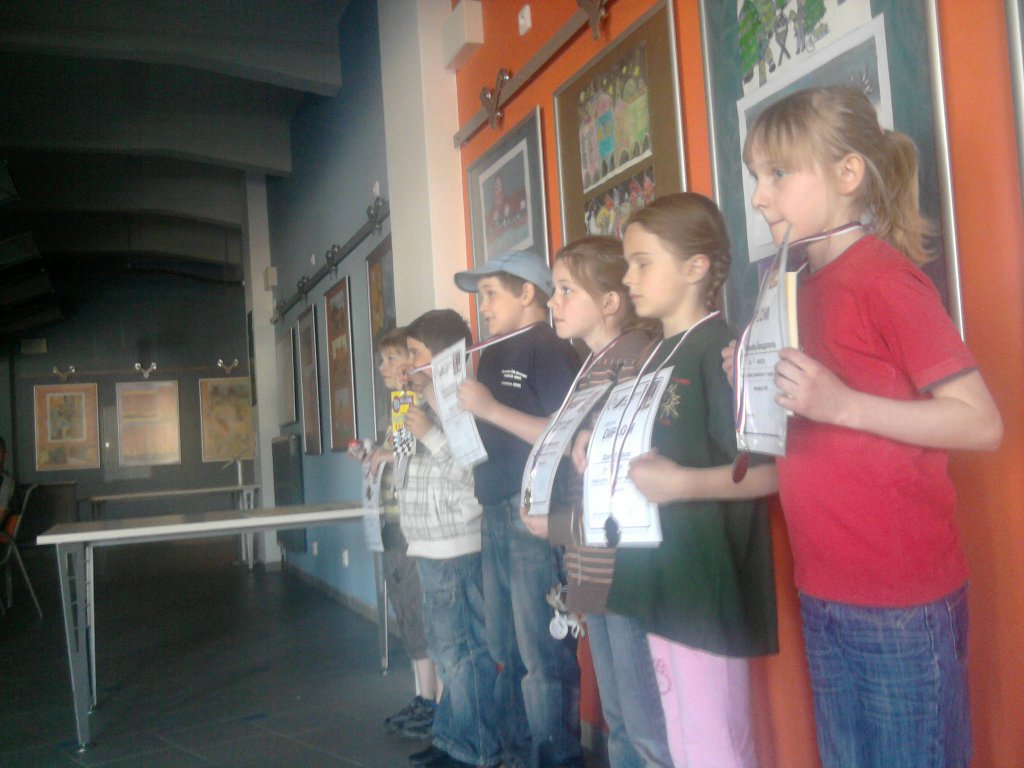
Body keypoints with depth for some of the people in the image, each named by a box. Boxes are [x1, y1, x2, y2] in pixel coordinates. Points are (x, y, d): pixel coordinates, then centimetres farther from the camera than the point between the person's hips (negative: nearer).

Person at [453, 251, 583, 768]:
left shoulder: (551, 352, -9)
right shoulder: (492, 357, 16)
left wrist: (491, 408, -20)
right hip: (496, 513, 9)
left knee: (543, 654, -2)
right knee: (507, 651, 16)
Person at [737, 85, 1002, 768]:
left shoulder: (884, 275, -12)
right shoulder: (807, 286, 12)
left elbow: (982, 423, -17)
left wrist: (841, 403, -26)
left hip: (902, 604, -8)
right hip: (825, 594, 8)